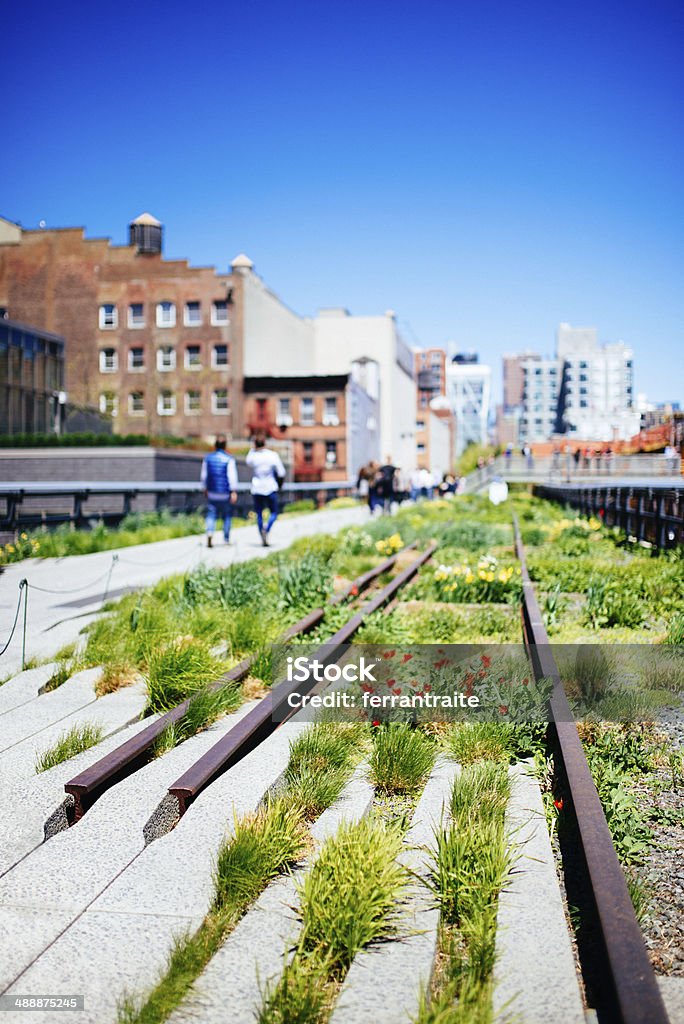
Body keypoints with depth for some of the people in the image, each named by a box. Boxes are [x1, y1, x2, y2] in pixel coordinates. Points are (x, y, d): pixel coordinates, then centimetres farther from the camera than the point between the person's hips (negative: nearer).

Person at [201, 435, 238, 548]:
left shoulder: (207, 458, 4)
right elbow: (232, 476, -14)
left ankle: (210, 532, -21)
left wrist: (205, 489, 21)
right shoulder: (229, 459, -7)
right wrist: (234, 491, -16)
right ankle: (226, 539, 15)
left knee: (211, 515, 5)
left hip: (212, 492, 2)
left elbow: (203, 476, 9)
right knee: (227, 516, 12)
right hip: (225, 493, -2)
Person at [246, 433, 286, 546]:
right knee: (273, 512, 12)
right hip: (270, 488, -1)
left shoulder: (252, 456, -5)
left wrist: (253, 449, 14)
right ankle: (266, 529, -15)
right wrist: (279, 485, 13)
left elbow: (248, 462, 21)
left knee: (259, 514, 11)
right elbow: (281, 473, -5)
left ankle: (263, 540, 8)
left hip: (256, 489, 1)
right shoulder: (273, 455, -8)